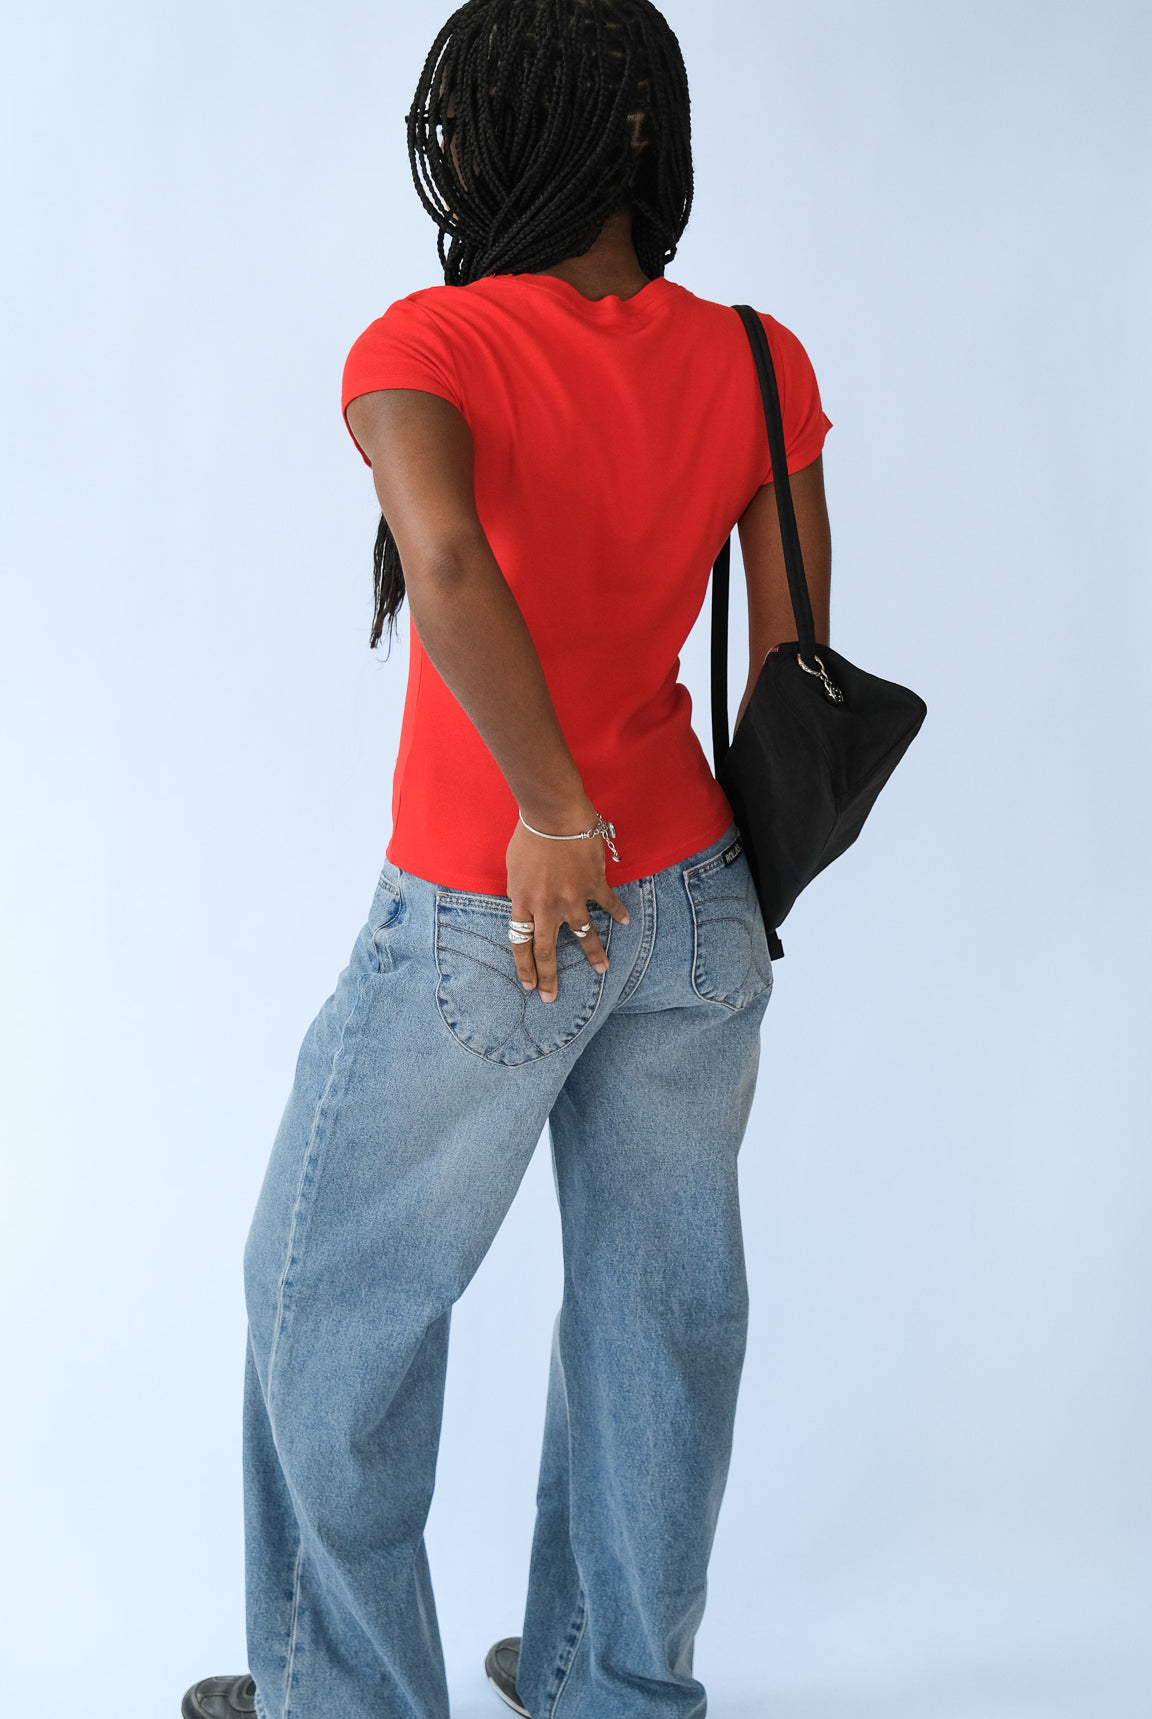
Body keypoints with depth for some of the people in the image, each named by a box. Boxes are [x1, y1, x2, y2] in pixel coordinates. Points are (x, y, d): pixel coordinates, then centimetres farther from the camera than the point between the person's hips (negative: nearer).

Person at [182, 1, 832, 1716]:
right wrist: (745, 889, 12)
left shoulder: (427, 345, -16)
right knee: (654, 1302, 18)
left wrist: (553, 809, -26)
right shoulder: (755, 365, -3)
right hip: (690, 897, 5)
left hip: (483, 929, -5)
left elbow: (442, 558, -37)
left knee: (336, 1288, 16)